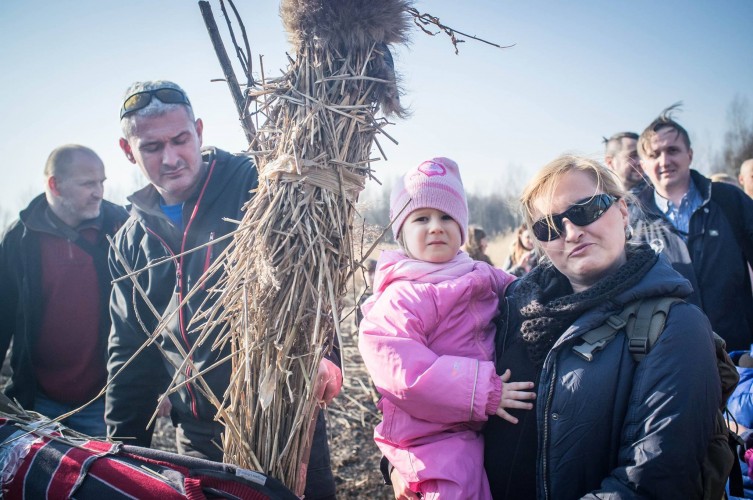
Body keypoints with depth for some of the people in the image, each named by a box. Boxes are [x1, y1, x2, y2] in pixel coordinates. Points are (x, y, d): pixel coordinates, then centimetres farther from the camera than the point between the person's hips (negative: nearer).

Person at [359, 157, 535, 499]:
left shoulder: (482, 277, 6)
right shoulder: (402, 299, -19)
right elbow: (402, 371, -29)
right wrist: (482, 390, -26)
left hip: (484, 425, 8)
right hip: (436, 438, -8)